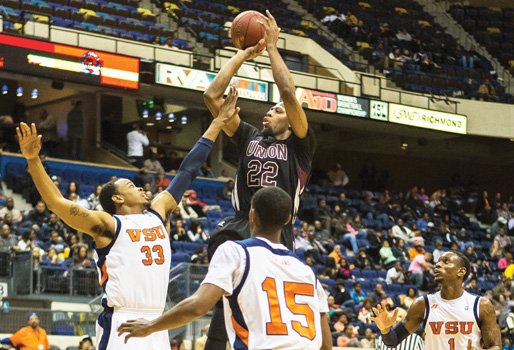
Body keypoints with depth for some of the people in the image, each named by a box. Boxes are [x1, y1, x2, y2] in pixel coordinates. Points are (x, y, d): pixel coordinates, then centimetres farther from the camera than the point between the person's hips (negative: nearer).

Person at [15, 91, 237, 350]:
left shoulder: (158, 213, 18)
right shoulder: (107, 225, 0)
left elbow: (187, 171, 23)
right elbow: (57, 203, -12)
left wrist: (219, 122, 26)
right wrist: (33, 160, -23)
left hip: (156, 323, 7)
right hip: (121, 324, -7)